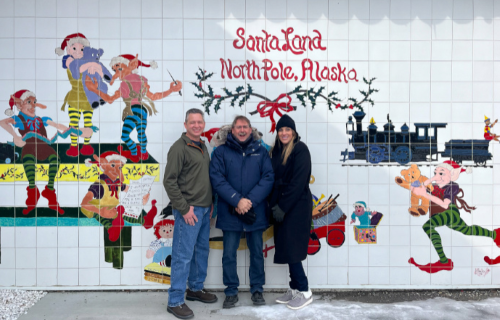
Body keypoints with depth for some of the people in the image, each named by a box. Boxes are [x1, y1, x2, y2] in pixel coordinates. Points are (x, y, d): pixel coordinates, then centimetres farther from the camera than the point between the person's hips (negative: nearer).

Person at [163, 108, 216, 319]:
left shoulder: (202, 147, 14)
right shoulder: (179, 148, -11)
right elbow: (169, 181, -15)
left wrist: (210, 203, 13)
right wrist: (184, 208, -16)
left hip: (204, 209, 8)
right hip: (189, 210, -8)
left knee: (201, 251, 17)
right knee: (183, 256, -4)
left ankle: (196, 289, 32)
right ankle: (175, 301, 6)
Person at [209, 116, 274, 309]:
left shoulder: (260, 151, 5)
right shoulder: (221, 152, 1)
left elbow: (268, 178, -4)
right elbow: (217, 179, -9)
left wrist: (250, 200, -16)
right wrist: (237, 200, -19)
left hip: (256, 212, 1)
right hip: (230, 212, -1)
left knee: (257, 252, 13)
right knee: (229, 254, 8)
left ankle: (257, 289, 29)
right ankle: (231, 292, 23)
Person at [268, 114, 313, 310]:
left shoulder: (300, 149, -9)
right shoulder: (277, 150, 13)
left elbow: (298, 181, -16)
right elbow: (275, 179, 13)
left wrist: (283, 206, -16)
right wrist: (274, 204, 2)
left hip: (297, 206, -7)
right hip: (281, 207, 7)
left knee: (291, 249, -6)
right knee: (286, 249, 9)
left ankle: (304, 292, 7)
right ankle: (294, 289, 20)